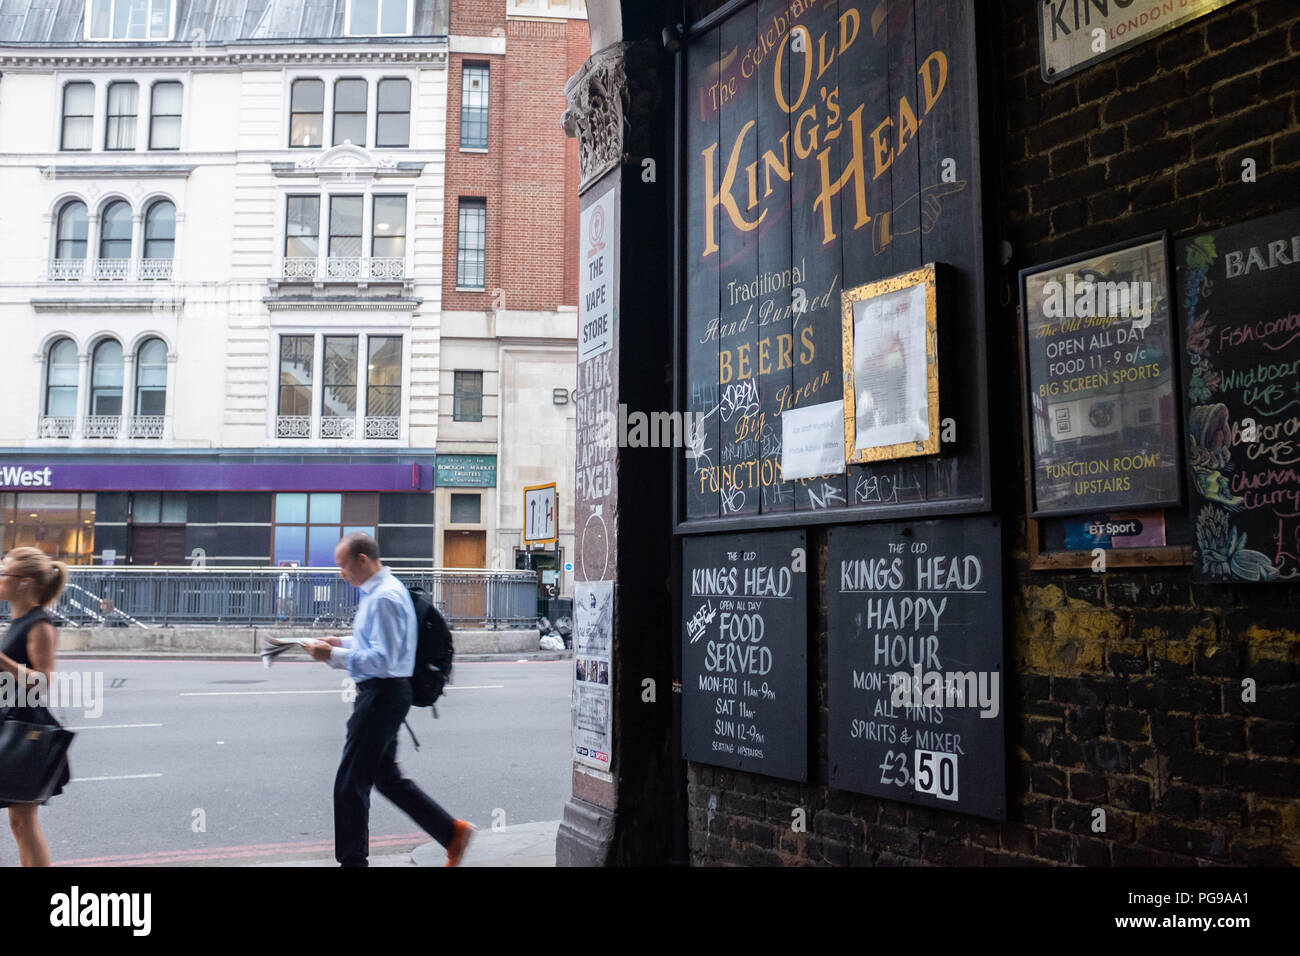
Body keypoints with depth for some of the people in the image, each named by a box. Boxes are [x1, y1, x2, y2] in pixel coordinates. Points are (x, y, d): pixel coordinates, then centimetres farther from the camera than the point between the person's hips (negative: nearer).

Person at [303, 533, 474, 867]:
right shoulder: (379, 590, 13)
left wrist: (334, 655, -22)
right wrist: (342, 642, 11)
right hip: (383, 693, 11)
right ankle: (452, 831, 21)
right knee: (386, 777, 17)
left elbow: (383, 659, -24)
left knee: (350, 783, -1)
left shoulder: (384, 597, -20)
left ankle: (352, 859, 11)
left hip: (383, 694, -11)